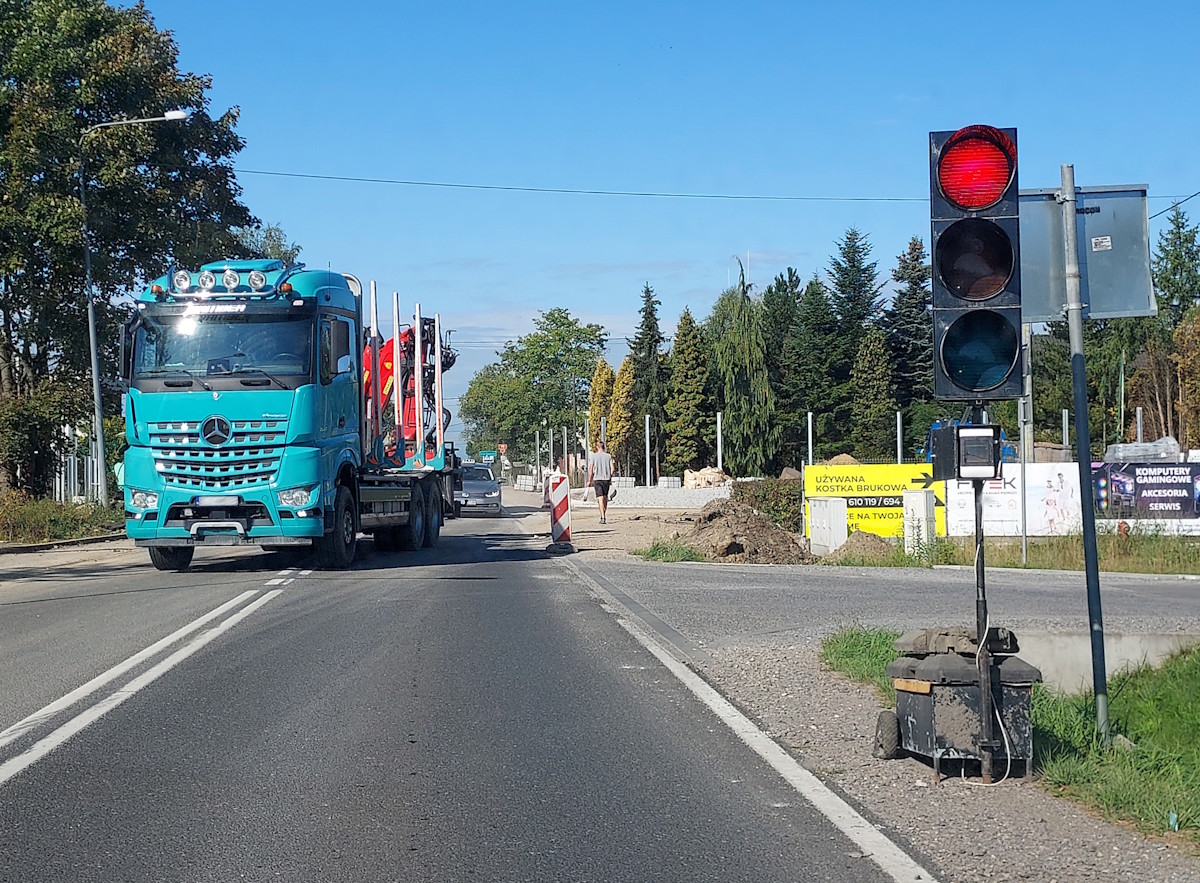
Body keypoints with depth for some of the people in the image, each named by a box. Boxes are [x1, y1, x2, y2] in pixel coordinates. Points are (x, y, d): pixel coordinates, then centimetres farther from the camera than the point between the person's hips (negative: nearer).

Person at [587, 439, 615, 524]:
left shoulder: (594, 456, -2)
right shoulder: (608, 456, 3)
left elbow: (590, 469, -3)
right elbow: (612, 468, 1)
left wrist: (589, 480, 5)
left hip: (597, 479, -3)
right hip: (606, 479, 3)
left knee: (600, 498, -7)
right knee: (605, 497, 15)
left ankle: (603, 517, -17)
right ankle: (604, 515, 24)